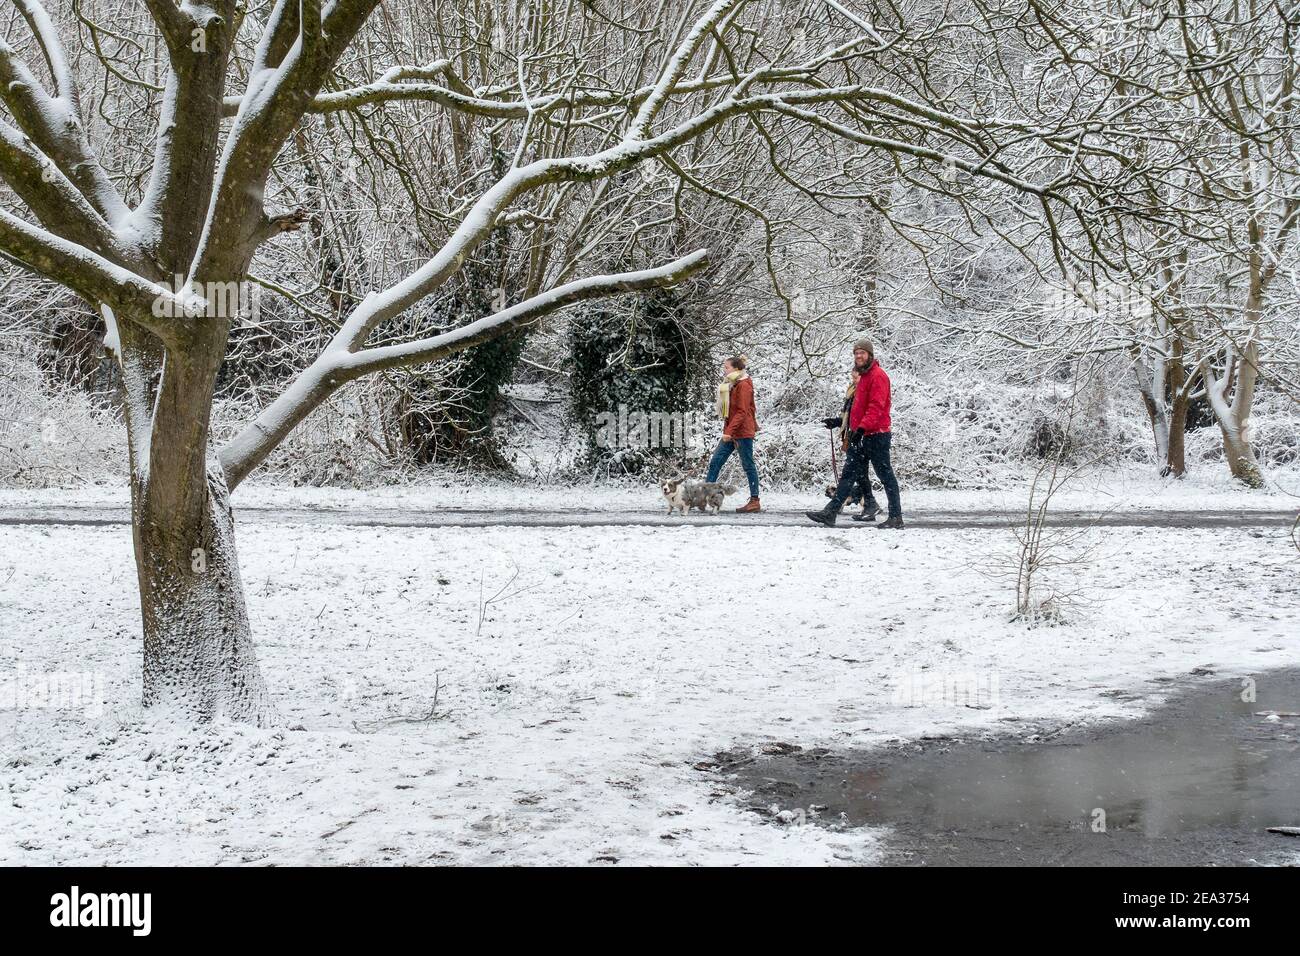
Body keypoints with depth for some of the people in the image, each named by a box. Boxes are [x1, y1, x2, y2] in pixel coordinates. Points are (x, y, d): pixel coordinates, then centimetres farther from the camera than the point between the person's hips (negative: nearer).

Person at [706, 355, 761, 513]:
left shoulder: (743, 385, -13)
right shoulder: (731, 385, 15)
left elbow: (742, 412, -19)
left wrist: (729, 431, -24)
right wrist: (727, 431, 15)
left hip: (743, 432, -9)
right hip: (731, 433, 9)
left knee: (748, 466, -1)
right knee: (715, 462, 4)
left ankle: (755, 502, 6)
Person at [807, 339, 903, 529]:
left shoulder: (878, 376, -11)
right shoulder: (863, 376, 20)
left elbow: (876, 406, -22)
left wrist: (862, 427, -30)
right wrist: (844, 422, 26)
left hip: (876, 435, -10)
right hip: (860, 436, 10)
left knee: (885, 476, -2)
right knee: (848, 475, 5)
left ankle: (896, 517, 5)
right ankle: (830, 513, 3)